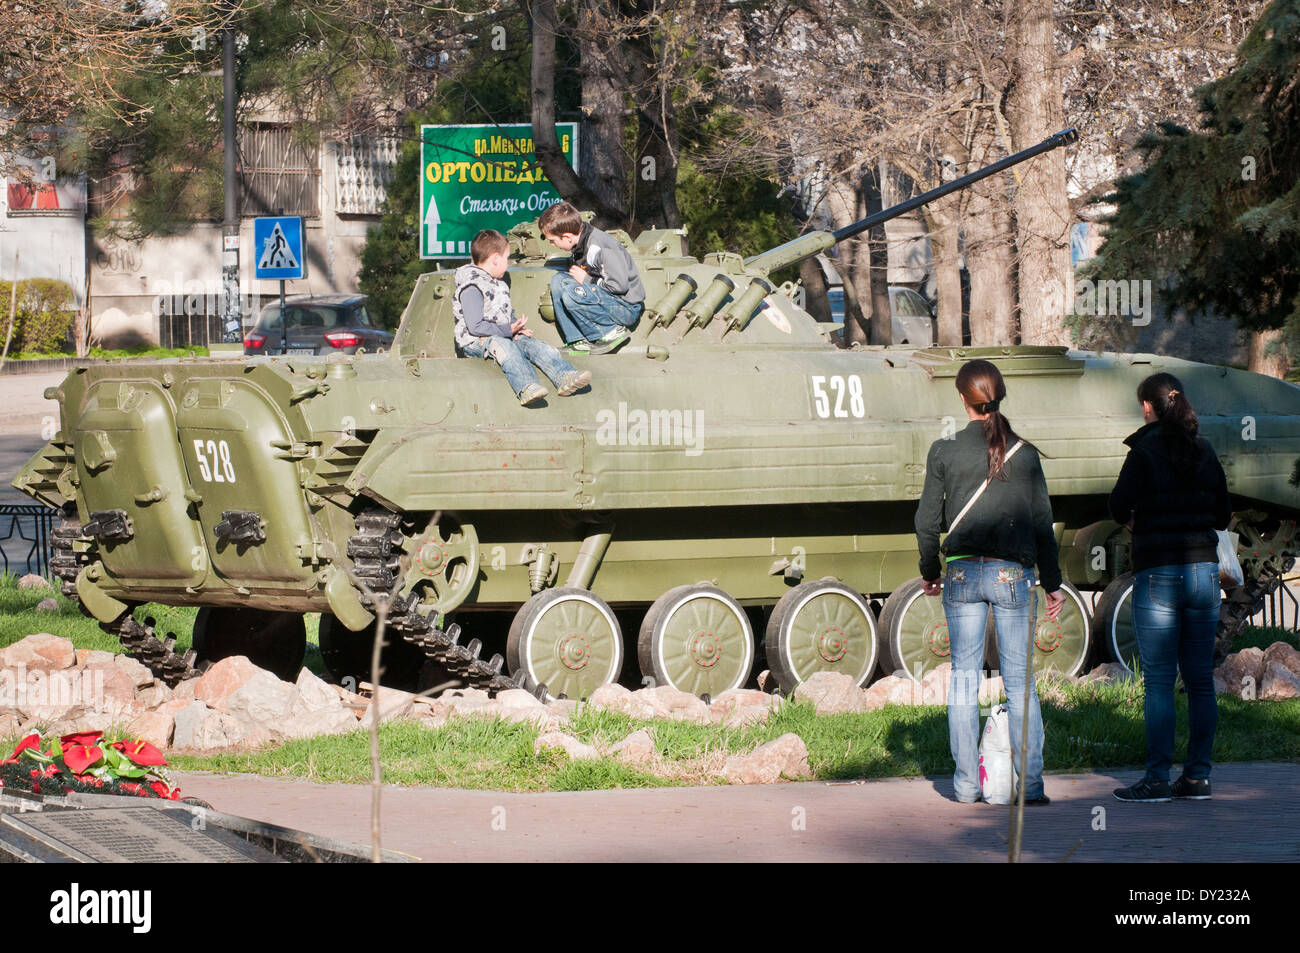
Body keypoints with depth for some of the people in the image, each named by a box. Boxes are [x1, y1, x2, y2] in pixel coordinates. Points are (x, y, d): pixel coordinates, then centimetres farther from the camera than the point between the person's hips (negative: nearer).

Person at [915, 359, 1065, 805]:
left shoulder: (944, 451, -1)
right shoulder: (1025, 454, 0)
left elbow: (927, 521, 3)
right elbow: (1042, 524, 4)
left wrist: (929, 572, 18)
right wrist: (1052, 582, 13)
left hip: (963, 574, 0)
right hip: (1013, 573, 0)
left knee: (964, 678, 6)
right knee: (1020, 680, 3)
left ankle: (967, 784, 6)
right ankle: (1030, 783, 0)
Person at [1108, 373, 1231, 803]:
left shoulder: (1147, 450, -8)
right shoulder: (1205, 451, 8)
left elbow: (1119, 503, -16)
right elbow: (1223, 516, 13)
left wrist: (1134, 521, 4)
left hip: (1158, 573, -5)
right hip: (1204, 570, 5)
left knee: (1159, 681, -4)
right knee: (1200, 679, 7)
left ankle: (1158, 778, -5)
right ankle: (1197, 776, 8)